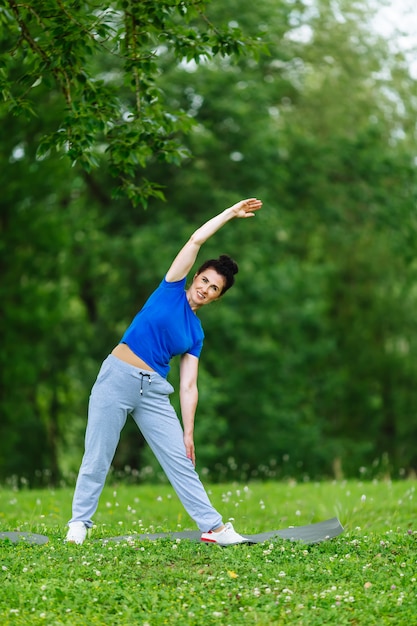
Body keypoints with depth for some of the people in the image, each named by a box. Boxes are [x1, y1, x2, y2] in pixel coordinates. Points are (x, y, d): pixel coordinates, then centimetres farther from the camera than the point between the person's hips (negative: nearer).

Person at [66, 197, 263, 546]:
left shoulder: (196, 334, 13)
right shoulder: (172, 289, 6)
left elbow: (188, 387, 10)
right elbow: (197, 239, 1)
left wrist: (188, 432, 1)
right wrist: (231, 213, 8)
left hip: (154, 391, 4)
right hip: (118, 377, -4)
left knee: (181, 460, 1)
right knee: (98, 457, -3)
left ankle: (213, 527, 3)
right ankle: (79, 524, 8)